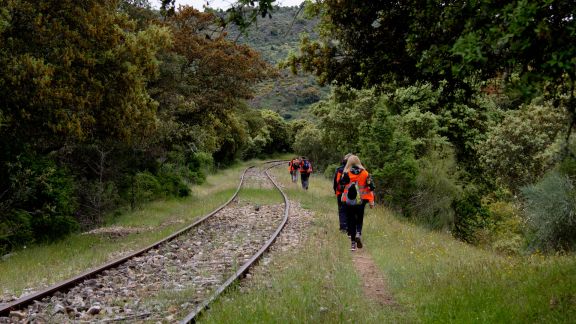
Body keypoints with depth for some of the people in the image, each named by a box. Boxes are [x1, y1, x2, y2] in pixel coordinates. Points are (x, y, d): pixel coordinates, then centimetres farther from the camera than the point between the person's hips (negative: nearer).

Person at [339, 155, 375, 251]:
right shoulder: (365, 173, 0)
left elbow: (341, 185, -5)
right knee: (359, 219, 15)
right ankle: (358, 233, -13)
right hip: (361, 201, 1)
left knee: (351, 221, 8)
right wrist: (371, 201, 5)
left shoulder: (346, 173, -6)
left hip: (348, 201, -1)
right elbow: (370, 187, 0)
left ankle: (353, 242, 6)